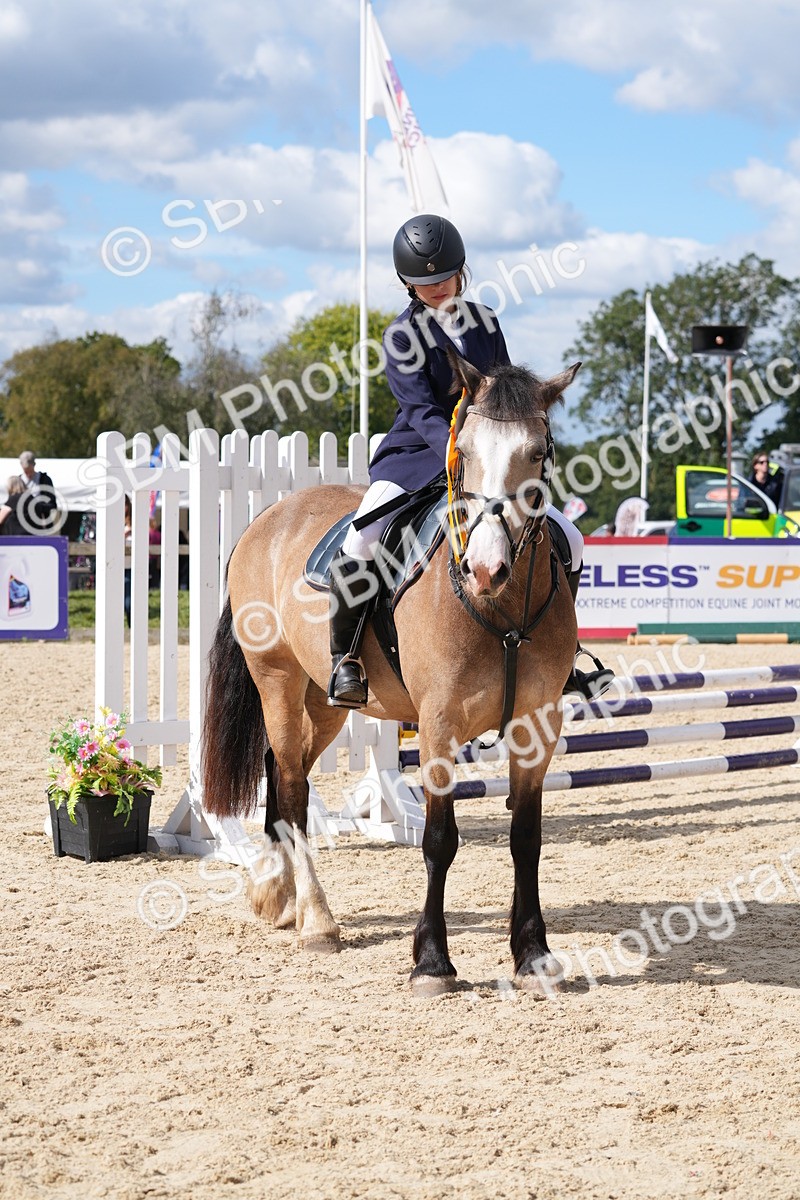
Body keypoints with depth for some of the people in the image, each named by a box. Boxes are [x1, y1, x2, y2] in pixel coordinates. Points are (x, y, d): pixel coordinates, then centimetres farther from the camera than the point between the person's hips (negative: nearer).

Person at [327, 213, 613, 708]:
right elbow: (421, 408, -17)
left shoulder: (485, 322, 8)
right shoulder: (402, 336, -6)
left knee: (566, 538, -4)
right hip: (416, 454, -4)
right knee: (358, 545, -29)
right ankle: (345, 658, -11)